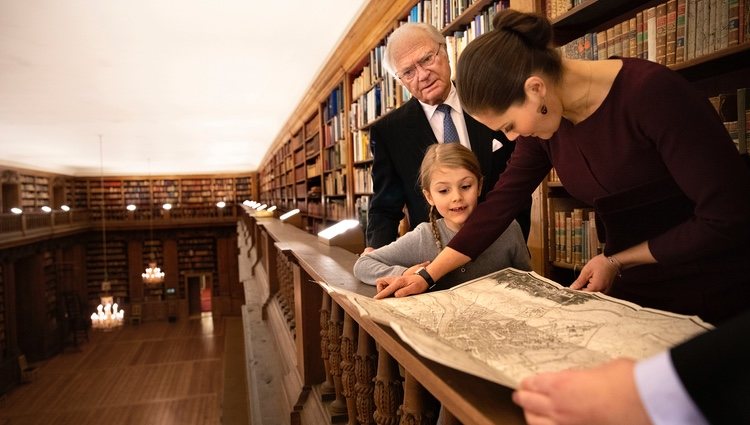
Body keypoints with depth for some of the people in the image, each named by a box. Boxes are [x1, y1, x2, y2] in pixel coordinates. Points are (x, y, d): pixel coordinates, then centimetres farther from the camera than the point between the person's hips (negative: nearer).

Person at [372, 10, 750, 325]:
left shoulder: (650, 93, -24)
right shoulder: (545, 120, -6)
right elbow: (501, 203, -2)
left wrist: (615, 261, -12)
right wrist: (427, 275, -4)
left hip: (716, 301, -5)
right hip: (631, 294, 5)